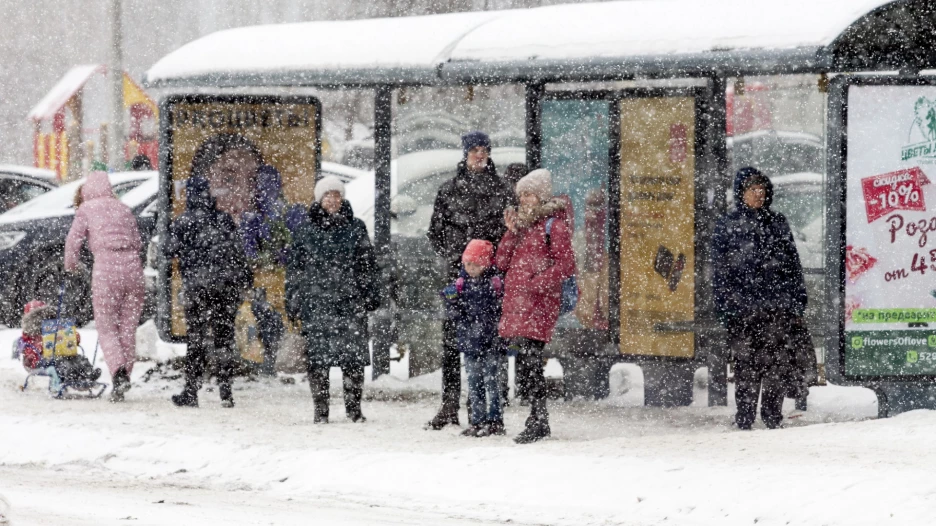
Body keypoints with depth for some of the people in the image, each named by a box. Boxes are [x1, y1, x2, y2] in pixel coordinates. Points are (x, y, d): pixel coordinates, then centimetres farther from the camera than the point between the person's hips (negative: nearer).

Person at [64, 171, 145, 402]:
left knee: (106, 328, 2)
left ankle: (119, 371, -20)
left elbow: (74, 240, 3)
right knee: (128, 328, 9)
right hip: (133, 267, 4)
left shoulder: (87, 209, 7)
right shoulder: (125, 210, 18)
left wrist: (70, 267, 17)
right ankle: (124, 376, 7)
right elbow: (138, 243, 16)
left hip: (106, 269, -4)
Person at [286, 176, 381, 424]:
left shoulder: (355, 227, 10)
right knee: (318, 357, -2)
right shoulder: (307, 231, 8)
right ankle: (320, 410, 6)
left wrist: (372, 294, 7)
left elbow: (368, 264, 13)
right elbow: (294, 268, 10)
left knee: (354, 357, -3)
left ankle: (354, 407, 8)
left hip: (351, 302, 0)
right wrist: (293, 301, 5)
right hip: (316, 302, 0)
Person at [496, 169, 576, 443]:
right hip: (516, 303, 8)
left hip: (539, 302, -8)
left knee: (528, 360, -15)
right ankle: (538, 420, 15)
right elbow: (502, 262, 15)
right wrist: (512, 232, 3)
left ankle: (538, 422, -14)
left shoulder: (554, 224, -3)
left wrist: (535, 284, -15)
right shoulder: (522, 223, 20)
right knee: (525, 363, 8)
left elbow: (565, 265, -9)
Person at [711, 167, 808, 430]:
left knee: (779, 361, -3)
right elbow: (719, 270, 4)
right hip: (742, 307, -2)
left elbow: (793, 263, 19)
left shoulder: (778, 223, 15)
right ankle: (745, 418, 4)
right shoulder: (727, 226, 6)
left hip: (778, 307, 2)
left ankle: (772, 415, 7)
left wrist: (797, 302, 13)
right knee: (747, 363, -3)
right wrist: (725, 307, -4)